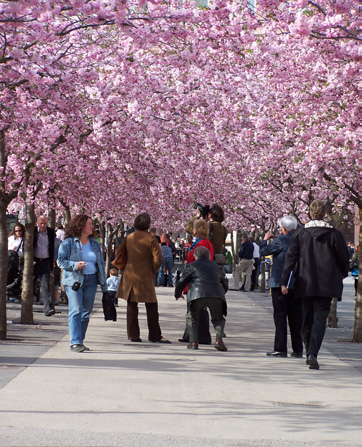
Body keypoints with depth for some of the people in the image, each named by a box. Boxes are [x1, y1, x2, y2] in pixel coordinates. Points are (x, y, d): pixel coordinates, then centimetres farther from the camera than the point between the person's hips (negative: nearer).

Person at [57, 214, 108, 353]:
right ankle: (75, 342, -17)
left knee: (86, 312, 6)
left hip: (91, 281, 5)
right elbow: (60, 260, -3)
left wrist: (103, 284, 13)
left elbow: (101, 263, 17)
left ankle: (79, 341, 15)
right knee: (76, 311, -13)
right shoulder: (69, 242, -1)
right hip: (74, 281, -5)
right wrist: (75, 265, -19)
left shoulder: (95, 244, 15)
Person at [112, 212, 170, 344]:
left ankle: (133, 335, 9)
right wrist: (153, 272, 3)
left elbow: (120, 254, 9)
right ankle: (154, 335, 3)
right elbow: (157, 260, -12)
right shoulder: (151, 239, -9)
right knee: (152, 307, 3)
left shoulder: (129, 238, 4)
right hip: (145, 277, -4)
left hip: (129, 277, 4)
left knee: (132, 306, 9)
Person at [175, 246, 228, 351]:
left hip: (198, 295, -3)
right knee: (218, 318, 21)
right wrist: (221, 294, 57)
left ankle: (194, 342, 8)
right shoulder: (214, 266, 29)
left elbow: (181, 282, 14)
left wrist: (177, 294, 33)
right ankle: (219, 340, -3)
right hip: (217, 295, 3)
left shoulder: (192, 266, 16)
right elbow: (224, 281, 39)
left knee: (192, 317, 20)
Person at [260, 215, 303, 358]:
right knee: (296, 316, 9)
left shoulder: (282, 240, -12)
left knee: (280, 315, -2)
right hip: (298, 285, 5)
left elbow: (263, 251, -7)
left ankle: (280, 349, -5)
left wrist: (265, 240, 10)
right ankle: (298, 349, 10)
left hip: (280, 283, -5)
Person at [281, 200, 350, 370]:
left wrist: (284, 281, 0)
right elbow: (344, 258, 2)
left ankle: (309, 352, 24)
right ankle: (313, 353, -20)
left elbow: (291, 258, -1)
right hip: (326, 284, -2)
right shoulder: (334, 234, -4)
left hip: (305, 284, 2)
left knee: (307, 317, 15)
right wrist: (343, 275, 22)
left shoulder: (300, 233, 0)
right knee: (320, 318, -4)